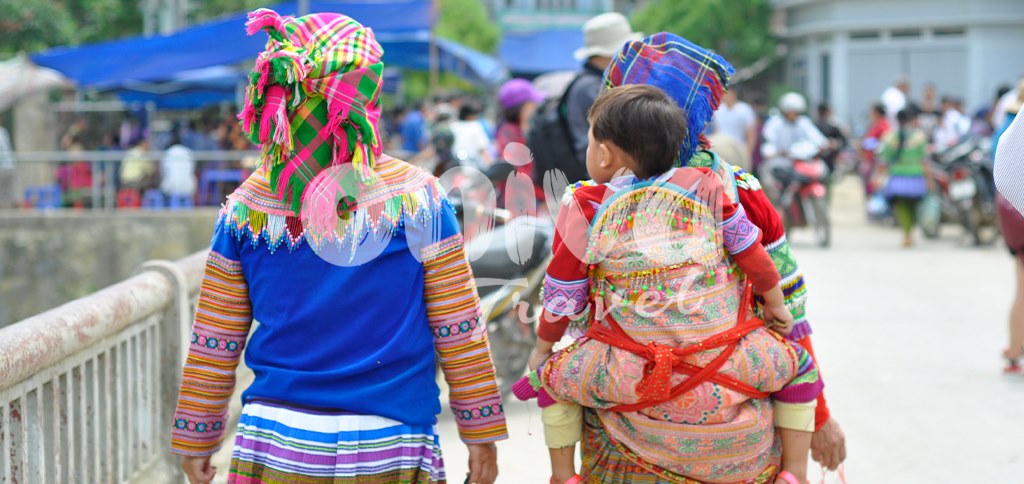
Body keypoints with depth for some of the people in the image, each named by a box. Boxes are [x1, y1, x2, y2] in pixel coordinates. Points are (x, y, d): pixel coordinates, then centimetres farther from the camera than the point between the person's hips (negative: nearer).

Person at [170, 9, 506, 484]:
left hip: (274, 444, 2)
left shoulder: (246, 206, -2)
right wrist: (482, 432, 4)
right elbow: (458, 332, -5)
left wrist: (194, 439, 12)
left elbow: (214, 345, 2)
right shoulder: (415, 196, -8)